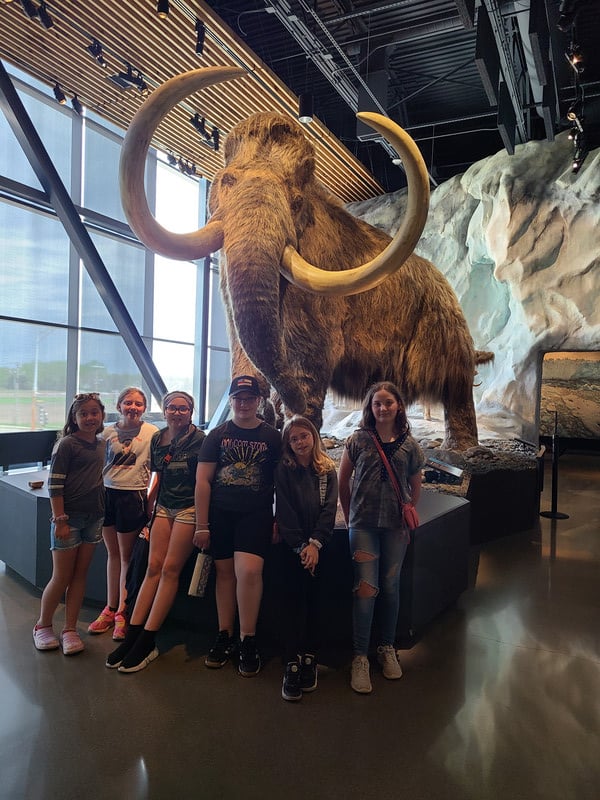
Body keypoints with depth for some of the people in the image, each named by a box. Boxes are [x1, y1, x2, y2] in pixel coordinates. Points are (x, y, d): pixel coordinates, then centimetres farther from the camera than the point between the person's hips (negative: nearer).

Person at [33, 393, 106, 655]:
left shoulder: (101, 444, 8)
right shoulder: (66, 444, -11)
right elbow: (54, 485, -14)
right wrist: (60, 520, -17)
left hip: (93, 517, 6)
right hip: (69, 516, -6)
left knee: (80, 575, 10)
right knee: (61, 577, 4)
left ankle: (70, 630, 20)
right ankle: (43, 626, 25)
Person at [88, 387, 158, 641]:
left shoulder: (152, 433, -5)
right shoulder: (108, 432, 5)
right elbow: (100, 465, 13)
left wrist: (151, 498, -8)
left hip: (133, 497, -4)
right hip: (107, 494, 4)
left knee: (126, 556, 6)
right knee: (112, 553, 14)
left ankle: (122, 613, 17)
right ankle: (110, 608, 26)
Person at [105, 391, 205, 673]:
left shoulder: (199, 439, -9)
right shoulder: (157, 439, 9)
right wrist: (147, 504, 14)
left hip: (188, 509, -5)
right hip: (164, 507, 5)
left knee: (170, 569, -4)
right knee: (153, 567, 1)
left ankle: (146, 642, 3)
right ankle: (132, 634, 6)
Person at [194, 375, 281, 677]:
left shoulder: (273, 437, 4)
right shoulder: (217, 435, 5)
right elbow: (203, 480, 3)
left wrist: (277, 522, 2)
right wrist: (201, 524, -1)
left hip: (256, 514, -2)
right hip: (220, 514, 2)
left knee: (249, 570, -15)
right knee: (225, 572, 6)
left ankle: (248, 642, 1)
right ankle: (224, 638, 22)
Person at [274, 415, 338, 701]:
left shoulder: (328, 470, 5)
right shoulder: (283, 470, 0)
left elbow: (329, 509, -2)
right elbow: (284, 511, -4)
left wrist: (315, 543, -13)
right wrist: (301, 546, -11)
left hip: (318, 545, 1)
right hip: (291, 545, -1)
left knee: (314, 601, 2)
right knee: (293, 600, -4)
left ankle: (309, 659, 11)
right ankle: (292, 665, -1)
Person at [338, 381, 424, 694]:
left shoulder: (409, 445, 4)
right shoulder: (358, 440, 0)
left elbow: (415, 486, 15)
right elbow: (342, 481, 7)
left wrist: (407, 514, 11)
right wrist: (350, 518, 7)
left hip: (395, 526, 2)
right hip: (364, 525, -2)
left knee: (390, 587, 10)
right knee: (366, 588, -6)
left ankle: (387, 648, 28)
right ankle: (360, 657, 7)